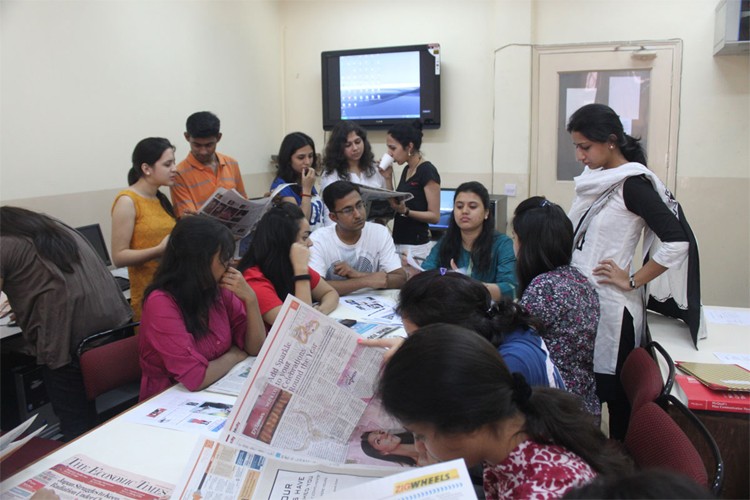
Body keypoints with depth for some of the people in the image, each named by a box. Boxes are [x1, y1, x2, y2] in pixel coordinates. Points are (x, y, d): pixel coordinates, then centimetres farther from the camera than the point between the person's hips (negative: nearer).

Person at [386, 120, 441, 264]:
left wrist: (405, 211, -27)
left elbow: (435, 216, -14)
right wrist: (387, 179, 8)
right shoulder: (406, 170, 12)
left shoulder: (428, 171, -12)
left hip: (415, 246, -7)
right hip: (398, 243, 8)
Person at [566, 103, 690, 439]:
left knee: (611, 389, 4)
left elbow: (677, 241, -19)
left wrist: (632, 281, -13)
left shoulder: (631, 183, -12)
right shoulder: (594, 180, 10)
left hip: (610, 306, -7)